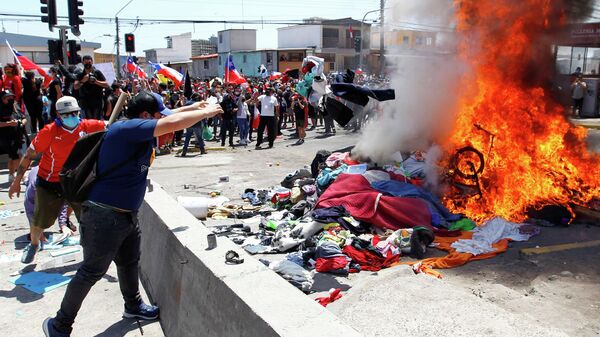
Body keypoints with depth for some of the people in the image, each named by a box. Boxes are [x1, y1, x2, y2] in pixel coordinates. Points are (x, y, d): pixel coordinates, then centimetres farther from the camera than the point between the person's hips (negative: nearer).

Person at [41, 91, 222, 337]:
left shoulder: (134, 130, 6)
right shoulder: (126, 128, -23)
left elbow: (168, 118, 23)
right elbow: (172, 124, -32)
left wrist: (192, 108, 13)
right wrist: (206, 112, -20)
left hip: (128, 214, 10)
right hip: (105, 215, -10)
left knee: (129, 262, 24)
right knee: (92, 271, 3)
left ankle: (133, 306, 44)